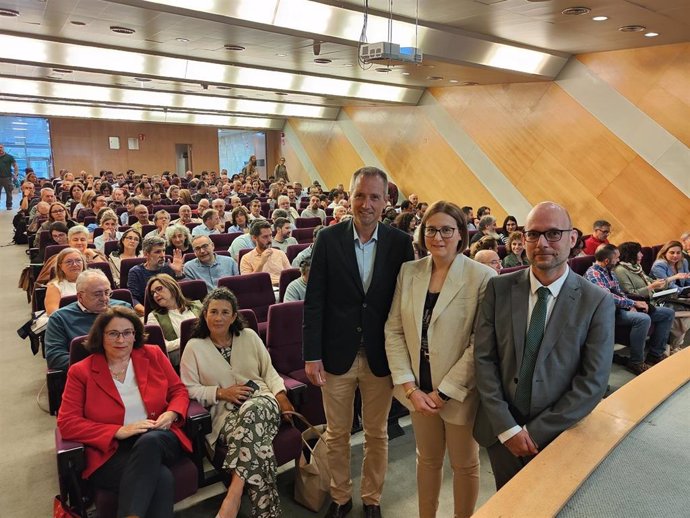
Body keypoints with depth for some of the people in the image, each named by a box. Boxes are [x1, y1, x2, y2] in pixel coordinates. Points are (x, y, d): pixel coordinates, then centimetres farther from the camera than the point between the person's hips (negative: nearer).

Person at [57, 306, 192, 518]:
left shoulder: (153, 355, 10)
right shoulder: (81, 371, 4)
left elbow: (179, 390, 15)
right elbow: (67, 423, -3)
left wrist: (171, 414, -10)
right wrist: (119, 431, -14)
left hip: (159, 440, 3)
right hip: (111, 451, -3)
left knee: (149, 440, -37)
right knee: (161, 478, -35)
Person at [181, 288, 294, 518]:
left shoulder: (249, 336, 13)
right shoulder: (194, 347, 7)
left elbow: (269, 371, 15)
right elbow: (188, 389, 4)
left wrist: (281, 396, -4)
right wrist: (221, 393, -10)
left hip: (262, 401, 1)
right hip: (226, 412, -1)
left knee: (252, 411, -39)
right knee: (255, 438, -37)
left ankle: (234, 492, -37)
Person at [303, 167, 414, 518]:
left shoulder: (400, 243, -5)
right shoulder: (328, 239, -6)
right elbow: (314, 301, -5)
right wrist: (312, 355, -8)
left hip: (381, 356, 0)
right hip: (337, 354, 0)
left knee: (377, 435, 16)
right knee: (337, 434, 16)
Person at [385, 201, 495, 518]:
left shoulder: (483, 277, -15)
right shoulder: (408, 271, -1)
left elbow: (481, 344, -15)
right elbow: (393, 330, -1)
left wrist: (444, 391, -15)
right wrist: (410, 387, -9)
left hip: (460, 392, -3)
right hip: (419, 389, 4)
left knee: (464, 464, 18)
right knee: (427, 459, 22)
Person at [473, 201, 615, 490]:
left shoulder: (597, 303, -11)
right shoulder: (499, 288, -7)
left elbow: (594, 381, -11)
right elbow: (484, 358, -7)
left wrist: (536, 431, -12)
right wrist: (507, 428, -12)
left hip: (557, 435, -1)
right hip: (500, 430, 2)